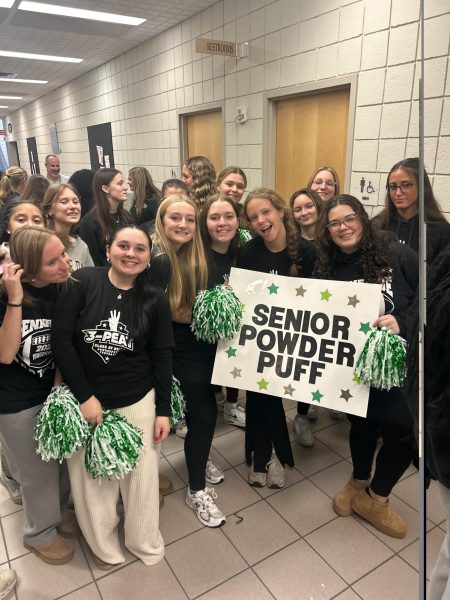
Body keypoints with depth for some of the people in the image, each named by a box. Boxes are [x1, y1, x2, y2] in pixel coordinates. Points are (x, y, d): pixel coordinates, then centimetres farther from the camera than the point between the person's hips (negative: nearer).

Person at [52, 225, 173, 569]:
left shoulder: (155, 300, -4)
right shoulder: (83, 282, -10)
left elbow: (162, 356, 0)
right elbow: (61, 339, -11)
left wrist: (163, 410, -2)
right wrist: (85, 396, -12)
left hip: (137, 400, 1)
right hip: (84, 397, 0)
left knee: (141, 473, 12)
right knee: (91, 475, 11)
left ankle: (145, 542, 42)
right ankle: (104, 545, 41)